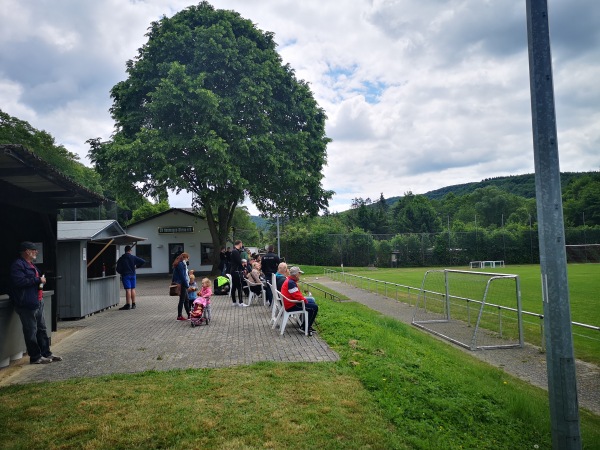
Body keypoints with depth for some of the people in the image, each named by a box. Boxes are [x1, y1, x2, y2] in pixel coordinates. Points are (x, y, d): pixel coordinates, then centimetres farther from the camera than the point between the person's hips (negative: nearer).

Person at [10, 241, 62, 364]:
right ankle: (35, 357, 6)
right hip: (27, 304, -10)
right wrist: (38, 280, -17)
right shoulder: (18, 265, -12)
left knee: (42, 329, 14)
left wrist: (41, 280, 15)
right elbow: (19, 281, -24)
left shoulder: (30, 265, 19)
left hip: (37, 302, 10)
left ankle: (46, 353, 21)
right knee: (31, 331, -2)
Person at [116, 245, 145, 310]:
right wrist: (136, 266, 10)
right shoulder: (133, 257, 0)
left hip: (125, 275, -2)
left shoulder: (121, 259, -5)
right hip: (133, 275, 3)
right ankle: (133, 304, 12)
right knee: (133, 289, 9)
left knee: (128, 290, -6)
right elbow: (143, 262, -2)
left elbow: (118, 269, -5)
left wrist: (122, 272, 16)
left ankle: (128, 305, -7)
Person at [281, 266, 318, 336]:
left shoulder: (290, 281, 11)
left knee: (312, 300, 19)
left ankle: (308, 325, 22)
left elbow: (297, 293, 16)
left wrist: (304, 298, 2)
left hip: (291, 302, 11)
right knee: (314, 307, -12)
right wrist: (305, 300, -8)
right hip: (291, 306, -11)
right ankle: (304, 327, -1)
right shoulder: (291, 283, -24)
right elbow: (297, 296, -26)